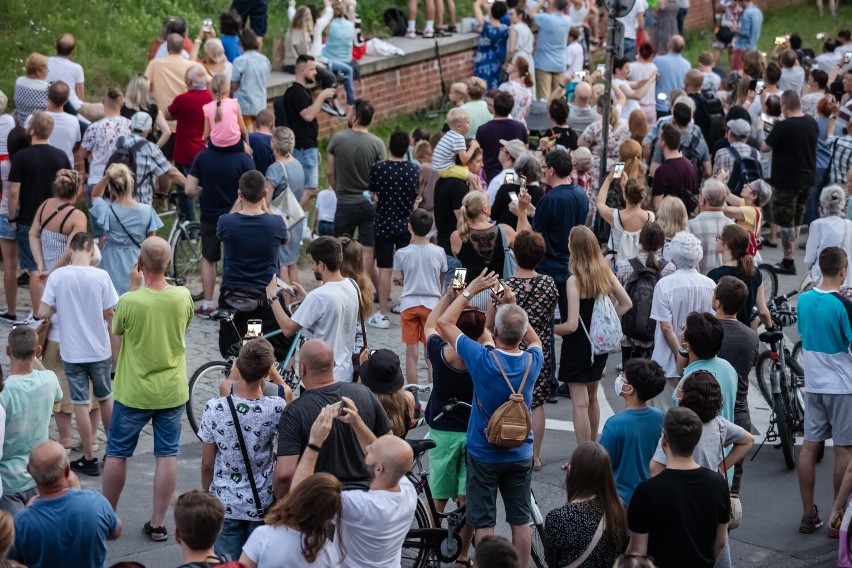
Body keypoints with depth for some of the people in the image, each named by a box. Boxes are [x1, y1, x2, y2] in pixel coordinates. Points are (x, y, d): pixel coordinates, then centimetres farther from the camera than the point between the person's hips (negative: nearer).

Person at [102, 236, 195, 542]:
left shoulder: (129, 301, -22)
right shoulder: (183, 297, -12)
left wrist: (134, 286, 2)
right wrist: (161, 280, 9)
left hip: (133, 392, -2)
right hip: (172, 391, 2)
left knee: (116, 453, 14)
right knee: (167, 455, 11)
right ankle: (158, 523, 15)